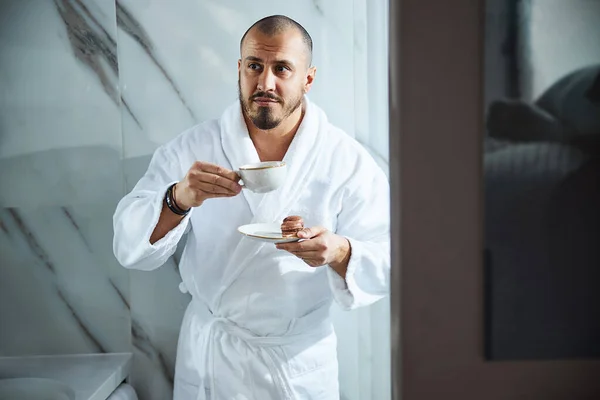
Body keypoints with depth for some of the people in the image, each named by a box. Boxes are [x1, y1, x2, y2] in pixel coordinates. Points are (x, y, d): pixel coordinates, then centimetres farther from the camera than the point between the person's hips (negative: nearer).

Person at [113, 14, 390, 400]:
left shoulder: (348, 161, -11)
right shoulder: (192, 149, -8)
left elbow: (386, 265, -11)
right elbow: (130, 245, -13)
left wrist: (340, 253, -32)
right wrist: (179, 199, -33)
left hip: (300, 358, 0)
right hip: (209, 350, 1)